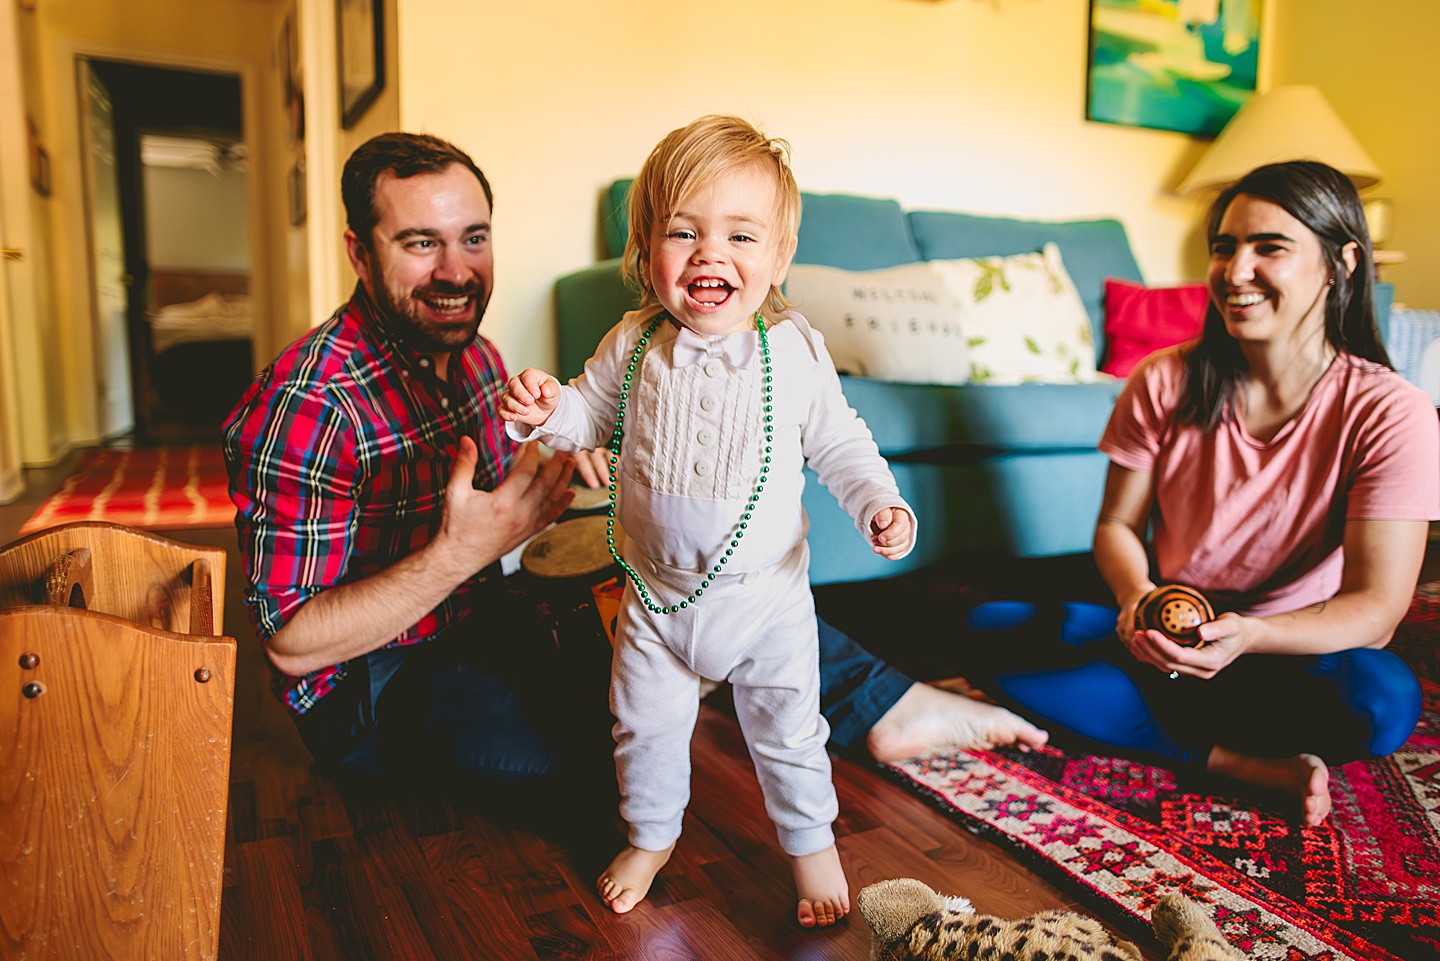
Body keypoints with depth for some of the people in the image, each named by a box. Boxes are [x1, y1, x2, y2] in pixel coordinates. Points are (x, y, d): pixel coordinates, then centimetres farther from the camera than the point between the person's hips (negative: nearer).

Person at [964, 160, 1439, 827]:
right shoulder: (1162, 383, -7)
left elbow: (1376, 605, -18)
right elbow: (1118, 525, 1)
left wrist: (1249, 635, -38)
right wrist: (1138, 598, -24)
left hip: (1297, 648, -2)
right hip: (1169, 630, 3)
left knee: (1384, 702, -37)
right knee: (991, 628, -20)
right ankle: (1239, 760, -22)